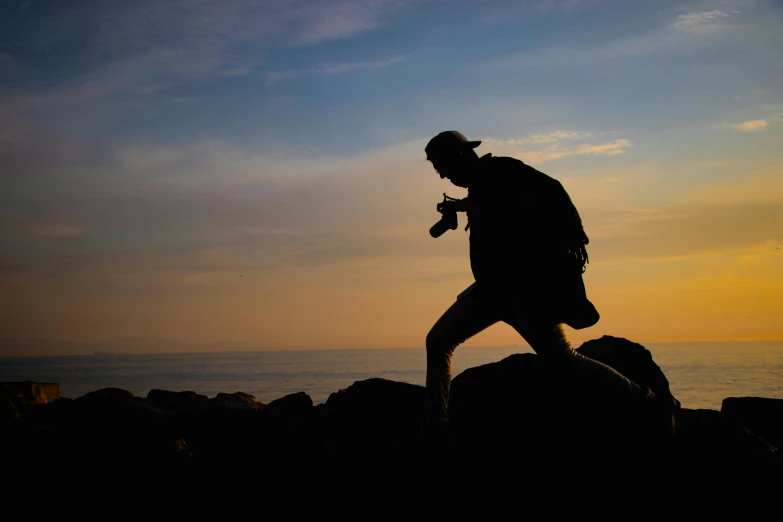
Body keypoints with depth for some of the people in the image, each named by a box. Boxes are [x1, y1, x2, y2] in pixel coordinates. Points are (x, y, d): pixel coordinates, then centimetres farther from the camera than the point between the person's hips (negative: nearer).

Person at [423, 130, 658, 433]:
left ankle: (643, 399, 7)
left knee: (561, 358, -7)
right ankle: (436, 428, 9)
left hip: (524, 287, -9)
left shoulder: (501, 170, -8)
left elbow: (550, 190, -20)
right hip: (494, 286, 9)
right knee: (437, 342, 5)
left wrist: (573, 236, -28)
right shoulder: (478, 187, 18)